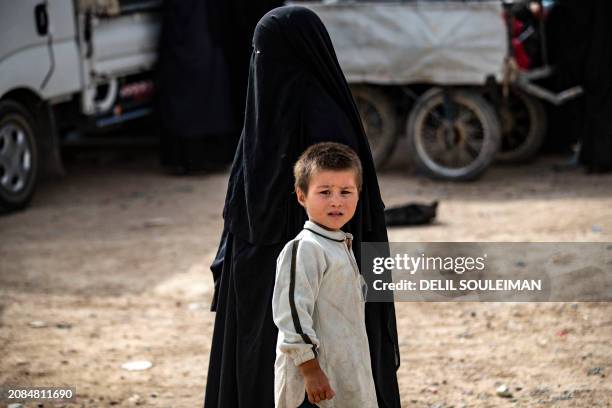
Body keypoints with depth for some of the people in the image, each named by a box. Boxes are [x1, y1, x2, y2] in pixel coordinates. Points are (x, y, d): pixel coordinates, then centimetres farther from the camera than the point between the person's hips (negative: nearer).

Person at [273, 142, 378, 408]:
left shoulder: (342, 246, 15)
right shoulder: (303, 249, -15)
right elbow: (292, 314, -20)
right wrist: (311, 371, -21)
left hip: (348, 375, 9)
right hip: (315, 378, -9)